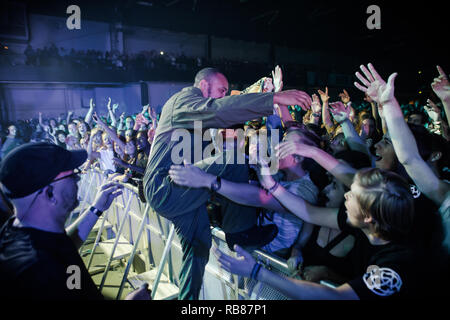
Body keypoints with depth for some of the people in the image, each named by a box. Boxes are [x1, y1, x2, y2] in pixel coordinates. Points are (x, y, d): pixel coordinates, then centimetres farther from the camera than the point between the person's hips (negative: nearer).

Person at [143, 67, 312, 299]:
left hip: (170, 192, 11)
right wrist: (273, 98, -34)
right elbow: (217, 109, -30)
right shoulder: (185, 98, -8)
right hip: (165, 188, -11)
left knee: (199, 245, 14)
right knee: (233, 161, -21)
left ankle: (187, 296, 28)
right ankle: (241, 232, -8)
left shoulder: (194, 109, 26)